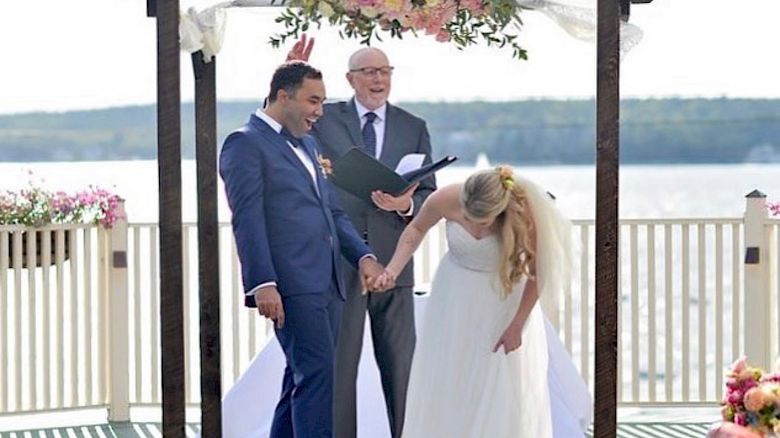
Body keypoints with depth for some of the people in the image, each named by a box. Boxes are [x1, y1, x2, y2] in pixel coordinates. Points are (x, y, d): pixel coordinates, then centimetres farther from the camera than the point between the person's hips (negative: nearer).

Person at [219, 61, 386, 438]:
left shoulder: (307, 145, 24)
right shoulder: (246, 144, -4)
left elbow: (332, 210, 23)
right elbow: (247, 220, -12)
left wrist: (363, 255, 6)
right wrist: (263, 283, -22)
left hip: (326, 284, 9)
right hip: (293, 286, -9)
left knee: (303, 379, 10)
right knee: (317, 377, -14)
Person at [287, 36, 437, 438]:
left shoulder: (413, 128, 9)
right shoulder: (325, 119, 4)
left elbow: (429, 193, 9)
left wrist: (406, 204, -14)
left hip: (392, 261, 2)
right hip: (338, 261, -2)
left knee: (401, 363, 7)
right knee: (338, 363, 2)